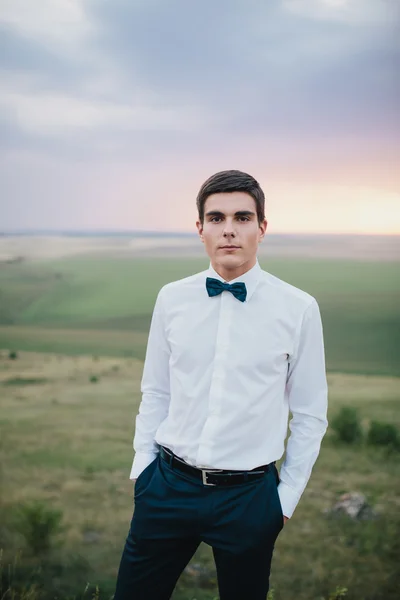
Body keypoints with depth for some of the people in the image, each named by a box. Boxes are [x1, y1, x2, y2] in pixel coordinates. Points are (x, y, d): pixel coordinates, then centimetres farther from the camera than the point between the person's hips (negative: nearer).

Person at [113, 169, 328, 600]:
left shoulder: (298, 309, -7)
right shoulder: (171, 299, -1)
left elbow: (310, 415, 0)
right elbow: (154, 393, 8)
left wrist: (288, 495, 1)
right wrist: (143, 465, 6)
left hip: (248, 496, -1)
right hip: (167, 486, 2)